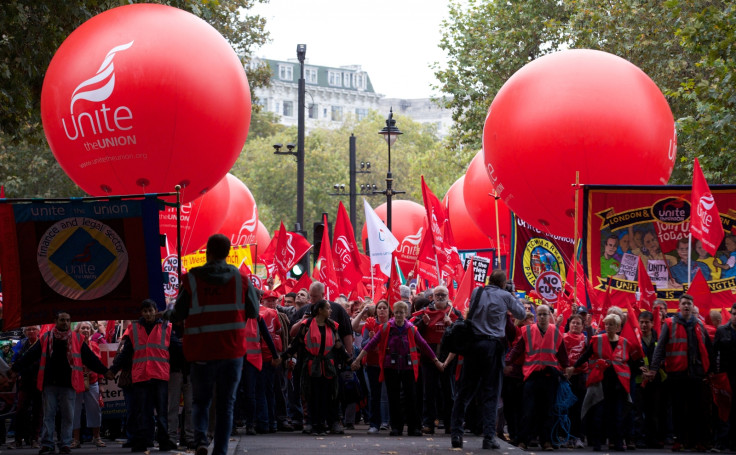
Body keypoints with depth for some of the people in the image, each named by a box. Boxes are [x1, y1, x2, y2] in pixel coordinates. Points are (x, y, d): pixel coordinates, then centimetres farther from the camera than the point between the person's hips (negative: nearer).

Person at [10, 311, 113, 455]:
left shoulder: (77, 339, 8)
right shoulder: (46, 338, 10)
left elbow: (90, 358, 10)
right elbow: (30, 356, 11)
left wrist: (104, 371, 6)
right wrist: (16, 369, 8)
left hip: (68, 383, 0)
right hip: (49, 383, 0)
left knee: (68, 415, 0)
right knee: (49, 414, 0)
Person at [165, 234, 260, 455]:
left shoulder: (191, 279, -5)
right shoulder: (241, 279, -1)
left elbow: (179, 313, -1)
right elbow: (253, 312, 5)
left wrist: (167, 314, 22)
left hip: (201, 351, -1)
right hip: (232, 350, 1)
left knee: (200, 400, 13)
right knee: (226, 404, 9)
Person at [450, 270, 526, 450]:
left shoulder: (476, 292, 8)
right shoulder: (505, 296, 0)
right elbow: (522, 314, 11)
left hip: (473, 343, 3)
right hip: (493, 345, -3)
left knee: (465, 391, 7)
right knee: (490, 393, 1)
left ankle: (456, 434, 4)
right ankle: (489, 436, -3)